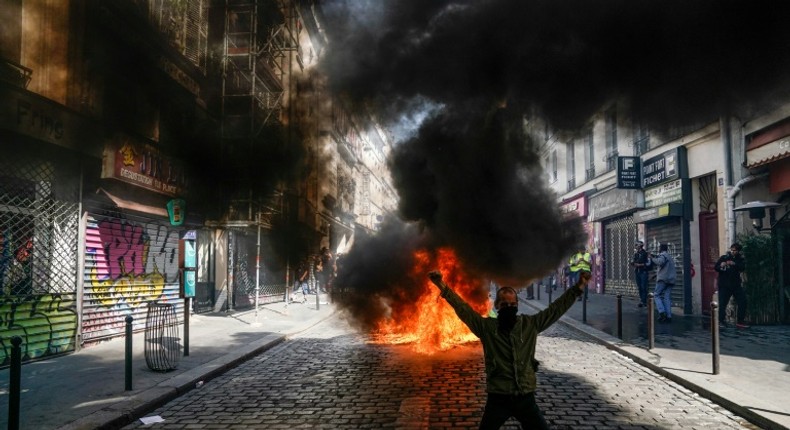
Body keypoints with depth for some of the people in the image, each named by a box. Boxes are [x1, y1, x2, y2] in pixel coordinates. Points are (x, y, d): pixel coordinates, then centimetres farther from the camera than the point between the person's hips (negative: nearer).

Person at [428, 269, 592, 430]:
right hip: (498, 398, -1)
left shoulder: (531, 324, 3)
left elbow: (556, 308, 5)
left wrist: (578, 287, 0)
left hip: (525, 397, 1)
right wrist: (443, 287, -19)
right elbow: (463, 309, -9)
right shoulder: (486, 326, -3)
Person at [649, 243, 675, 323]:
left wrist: (652, 258, -9)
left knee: (657, 295, -2)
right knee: (667, 297, 3)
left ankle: (662, 312, -17)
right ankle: (669, 316, -5)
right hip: (671, 280, 8)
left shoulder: (663, 255, -3)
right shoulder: (670, 257, 26)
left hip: (663, 278, -8)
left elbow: (660, 262, -24)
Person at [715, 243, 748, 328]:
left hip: (736, 284, 3)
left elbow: (743, 268, -12)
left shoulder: (741, 259, 6)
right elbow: (716, 267, -1)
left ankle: (740, 321, 12)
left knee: (742, 302, 0)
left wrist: (734, 264, -30)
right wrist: (721, 266, -23)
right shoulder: (724, 257, 1)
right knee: (722, 303, -6)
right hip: (724, 285, -3)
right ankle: (721, 321, 3)